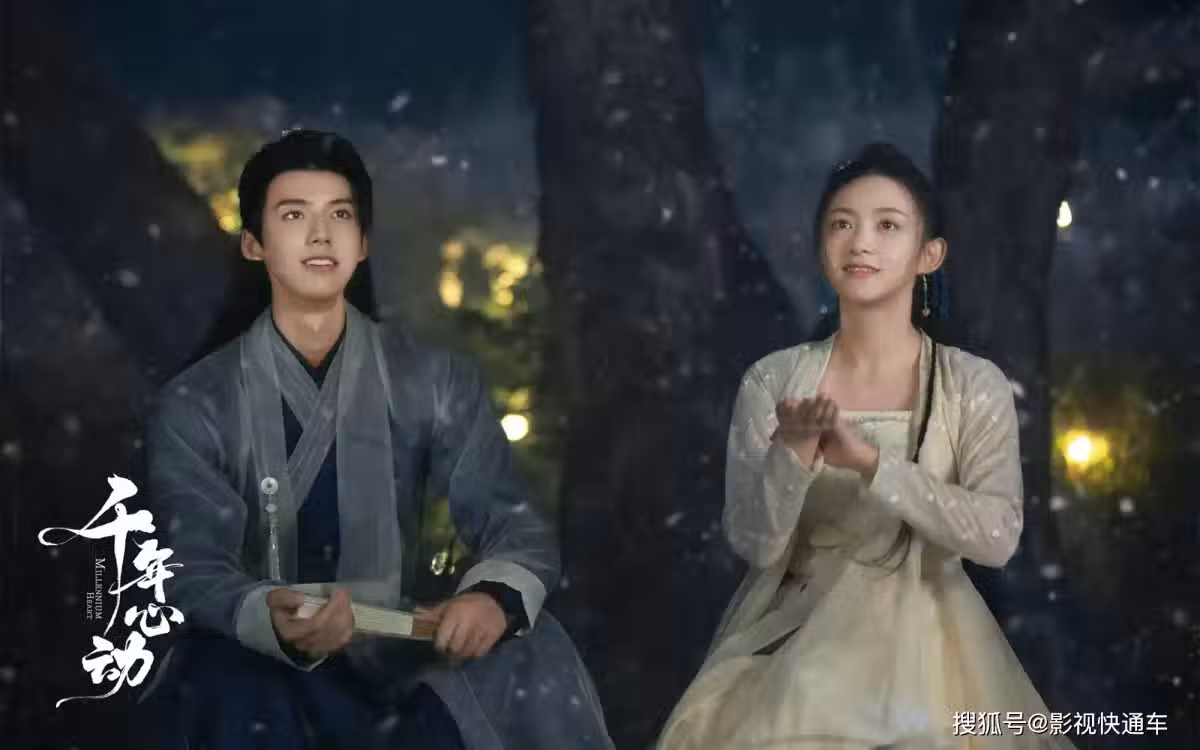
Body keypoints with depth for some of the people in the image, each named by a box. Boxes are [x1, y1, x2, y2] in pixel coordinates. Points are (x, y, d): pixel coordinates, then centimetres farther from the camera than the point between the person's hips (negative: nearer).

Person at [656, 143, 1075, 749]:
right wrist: (792, 452, -22)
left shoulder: (975, 385, -1)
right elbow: (753, 543, -4)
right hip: (792, 632, 1)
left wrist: (870, 461, -21)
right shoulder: (773, 381, 1)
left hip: (920, 636, -1)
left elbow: (997, 536, -13)